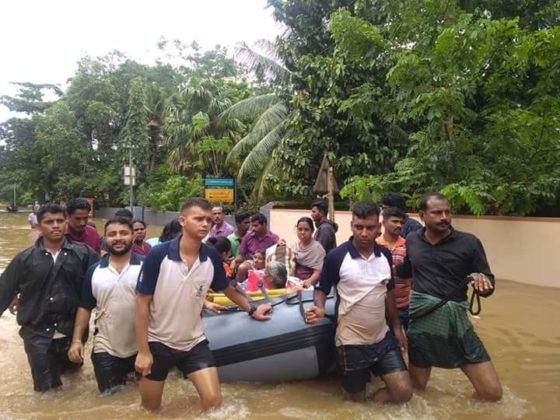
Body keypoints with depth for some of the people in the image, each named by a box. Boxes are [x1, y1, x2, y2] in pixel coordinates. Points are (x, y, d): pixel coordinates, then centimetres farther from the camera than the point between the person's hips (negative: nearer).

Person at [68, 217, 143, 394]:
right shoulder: (94, 270, -1)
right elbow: (85, 307, 5)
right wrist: (76, 340, -4)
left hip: (141, 346, -1)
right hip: (105, 347, 2)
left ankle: (132, 372, 48)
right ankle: (122, 374, 42)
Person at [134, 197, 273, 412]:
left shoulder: (212, 257, -10)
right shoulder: (158, 255, -20)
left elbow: (226, 288, 11)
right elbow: (142, 302, -13)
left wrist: (251, 309, 13)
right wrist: (143, 350, -13)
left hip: (194, 343, 2)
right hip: (157, 343, -2)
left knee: (213, 399, -6)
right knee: (150, 408, 13)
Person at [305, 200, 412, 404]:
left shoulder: (385, 255, -1)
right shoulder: (336, 256, -15)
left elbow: (388, 292, 11)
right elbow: (321, 289, -6)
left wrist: (397, 327, 11)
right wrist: (320, 309, -26)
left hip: (383, 338, 4)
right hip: (352, 342, -4)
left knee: (404, 392, 0)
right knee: (356, 399, 9)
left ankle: (375, 402, 28)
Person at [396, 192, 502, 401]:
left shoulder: (468, 242, -7)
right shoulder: (412, 240, 2)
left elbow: (489, 283, -4)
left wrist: (483, 282, -25)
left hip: (455, 320, -1)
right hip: (420, 320, 2)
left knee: (492, 392, -3)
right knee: (417, 386, 16)